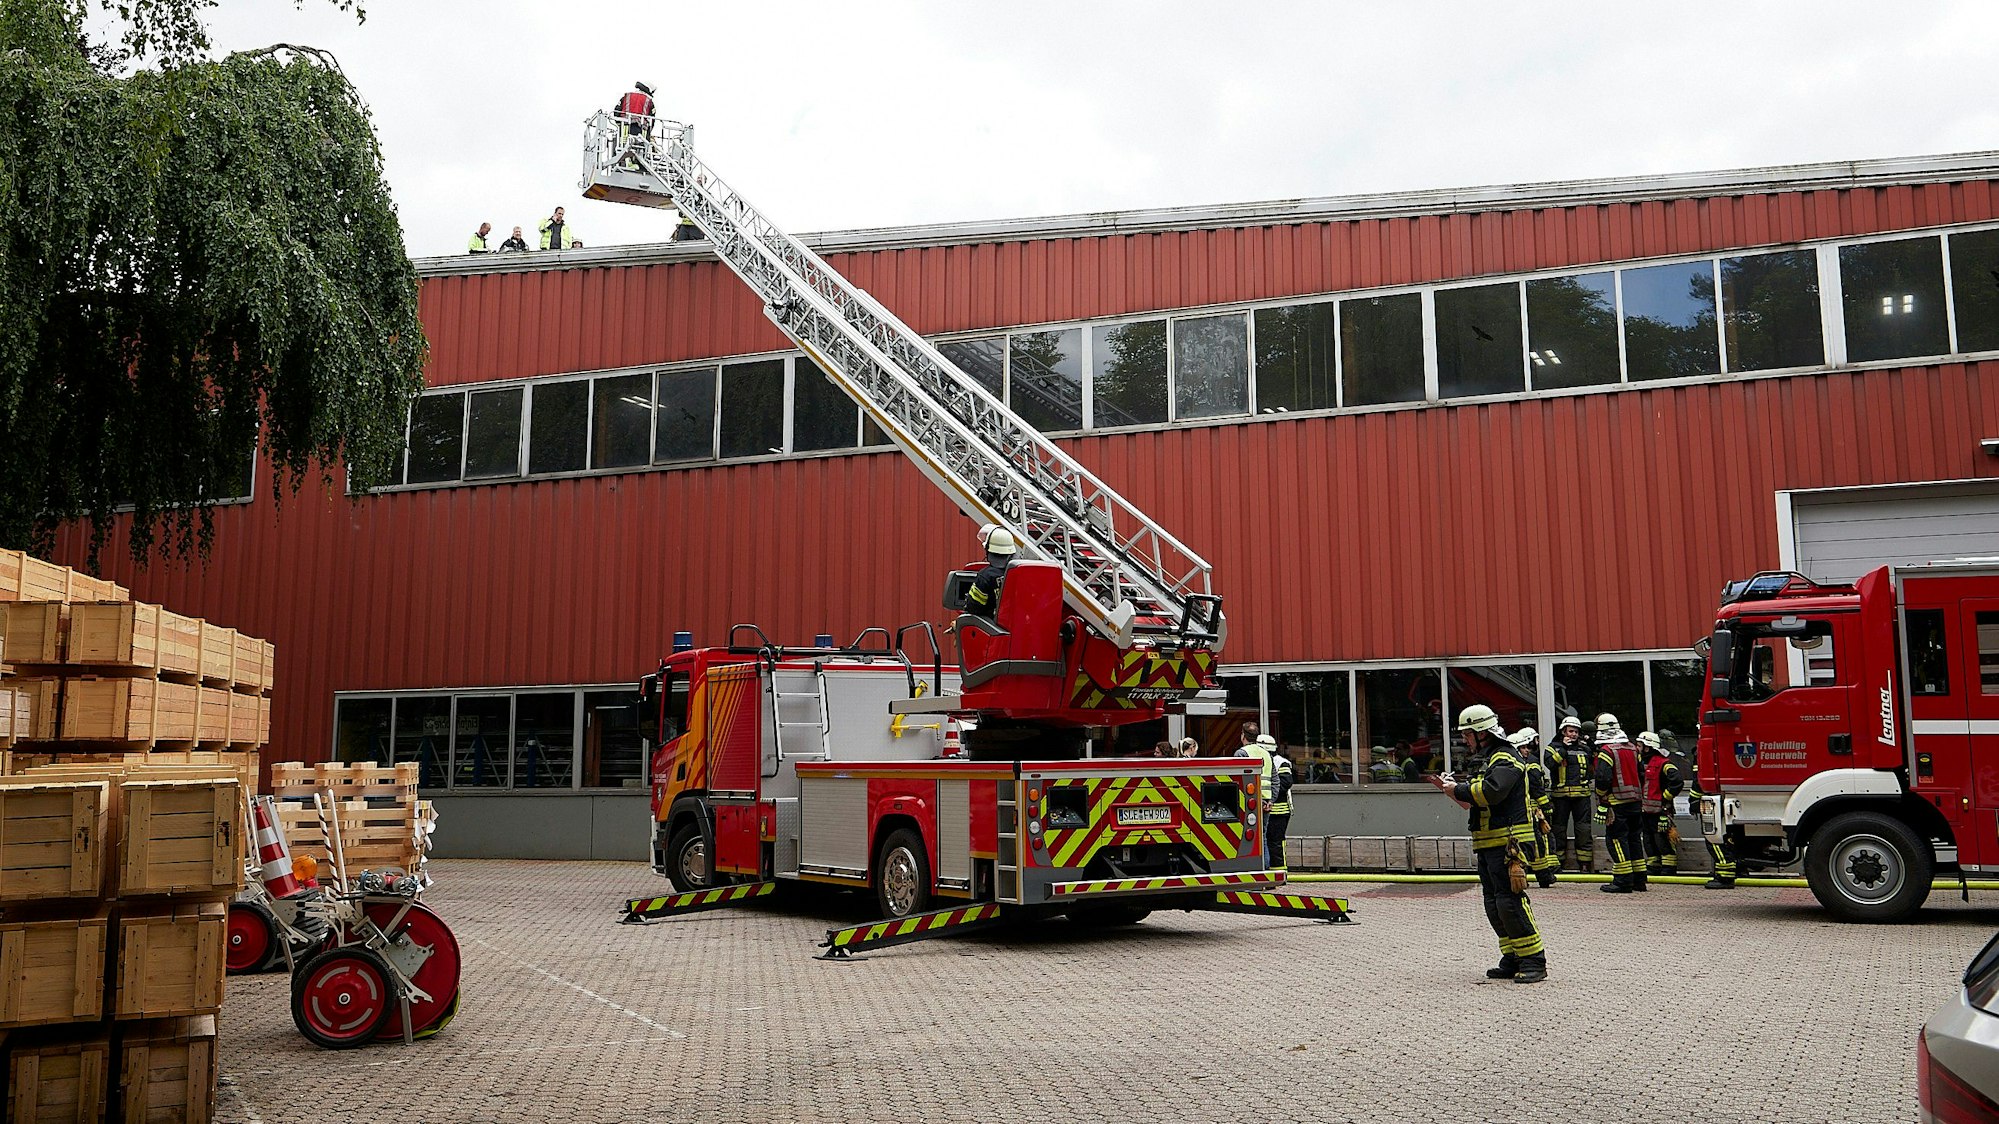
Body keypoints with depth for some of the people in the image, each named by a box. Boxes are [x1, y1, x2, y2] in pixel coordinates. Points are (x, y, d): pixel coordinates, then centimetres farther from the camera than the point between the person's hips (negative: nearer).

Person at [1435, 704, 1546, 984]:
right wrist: (1453, 789, 11)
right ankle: (1513, 960, 16)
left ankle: (1534, 961, -8)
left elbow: (1491, 791, -27)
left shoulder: (1504, 759, -9)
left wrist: (1459, 789, -14)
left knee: (1510, 901, -13)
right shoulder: (1484, 761, 22)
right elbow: (1476, 804, 26)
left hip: (1507, 842, -10)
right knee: (1494, 906, 10)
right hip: (1488, 845, 10)